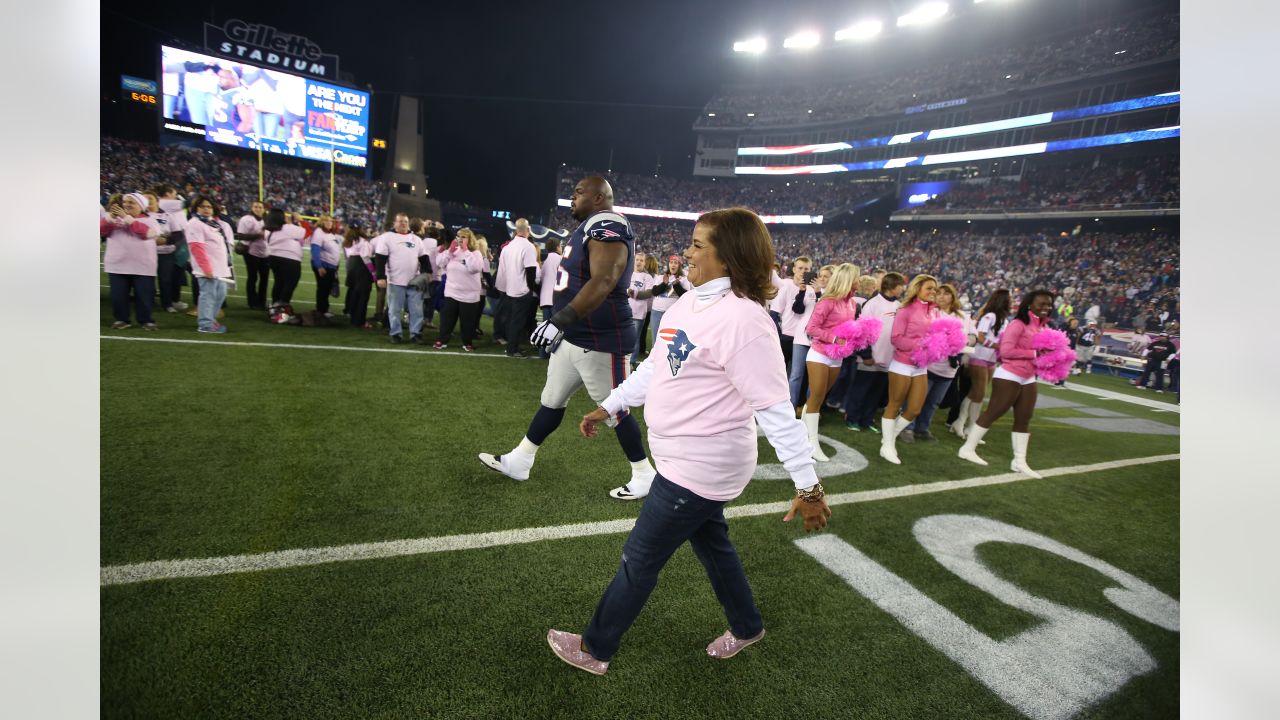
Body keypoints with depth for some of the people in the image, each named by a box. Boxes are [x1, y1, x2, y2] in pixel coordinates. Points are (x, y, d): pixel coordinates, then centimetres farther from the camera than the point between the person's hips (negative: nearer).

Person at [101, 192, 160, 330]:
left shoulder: (148, 220, 6)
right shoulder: (114, 217, 15)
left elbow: (147, 233, -14)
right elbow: (101, 230, 3)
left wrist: (127, 218, -13)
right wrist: (109, 217, -12)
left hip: (142, 266, -3)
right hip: (117, 265, 3)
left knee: (143, 295, 1)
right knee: (118, 294, 5)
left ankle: (146, 320, 11)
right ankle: (121, 319, 16)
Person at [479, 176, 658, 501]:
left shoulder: (607, 227, -18)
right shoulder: (591, 227, 14)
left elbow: (602, 283, -32)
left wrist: (561, 320, -36)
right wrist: (562, 323, 28)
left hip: (599, 341, -10)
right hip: (573, 337, 10)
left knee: (615, 410, 2)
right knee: (552, 400, 17)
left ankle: (645, 476, 19)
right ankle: (519, 461, 31)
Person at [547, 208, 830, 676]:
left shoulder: (743, 319, -25)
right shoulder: (690, 302, 3)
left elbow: (774, 407, -25)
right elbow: (656, 367, 14)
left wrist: (807, 485, -21)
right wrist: (609, 407, 18)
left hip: (700, 465, -9)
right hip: (690, 458, 9)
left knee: (640, 559, 7)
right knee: (710, 543, 26)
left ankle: (595, 648, 31)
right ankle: (746, 627, 50)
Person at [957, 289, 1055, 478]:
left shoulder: (1044, 326, 8)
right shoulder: (1018, 324, -15)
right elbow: (1006, 351, -21)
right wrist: (1034, 354, -21)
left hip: (1028, 379, 8)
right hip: (1009, 376, -8)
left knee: (1024, 419, 11)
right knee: (992, 413, 0)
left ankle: (1019, 461, 19)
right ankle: (968, 448, 12)